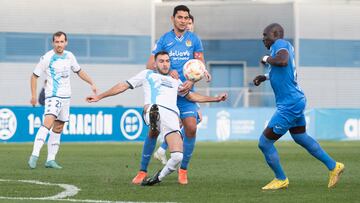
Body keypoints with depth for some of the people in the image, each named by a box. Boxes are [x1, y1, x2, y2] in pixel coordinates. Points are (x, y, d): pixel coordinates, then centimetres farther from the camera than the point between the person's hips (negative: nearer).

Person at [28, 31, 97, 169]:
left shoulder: (69, 56, 7)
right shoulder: (47, 58, -9)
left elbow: (79, 71, 23)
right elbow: (34, 76, -1)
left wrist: (92, 83, 16)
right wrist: (34, 95, -8)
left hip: (66, 96, 6)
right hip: (53, 96, -6)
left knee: (58, 129, 7)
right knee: (48, 123, -25)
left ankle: (50, 160, 11)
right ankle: (34, 156, -31)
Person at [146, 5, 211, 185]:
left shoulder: (194, 39, 6)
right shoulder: (164, 39, 5)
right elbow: (150, 65, 1)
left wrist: (191, 82, -14)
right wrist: (168, 71, -15)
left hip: (186, 92, 0)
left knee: (191, 128, -13)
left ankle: (183, 169, 2)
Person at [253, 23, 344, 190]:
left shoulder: (280, 44, -16)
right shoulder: (287, 46, 12)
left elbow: (283, 61, -39)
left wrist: (267, 59, -20)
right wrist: (266, 77, 19)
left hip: (289, 106, -10)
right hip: (296, 101, 10)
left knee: (264, 143, -1)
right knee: (301, 138, 27)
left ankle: (281, 179, 14)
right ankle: (333, 166, 32)